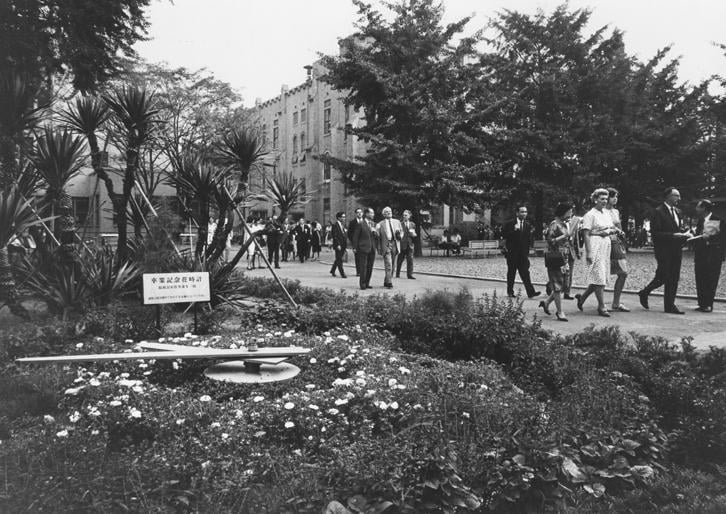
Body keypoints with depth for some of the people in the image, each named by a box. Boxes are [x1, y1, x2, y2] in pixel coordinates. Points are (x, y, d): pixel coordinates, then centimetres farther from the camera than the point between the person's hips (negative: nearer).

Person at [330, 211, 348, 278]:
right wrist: (338, 245, -20)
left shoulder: (343, 225, 13)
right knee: (339, 260, -2)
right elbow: (334, 236, -15)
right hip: (338, 245, -8)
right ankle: (342, 273, 0)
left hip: (343, 245, 8)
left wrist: (346, 245, 11)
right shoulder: (335, 225, -11)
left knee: (338, 259, 15)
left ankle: (332, 271, 30)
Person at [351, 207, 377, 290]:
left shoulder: (373, 224, 14)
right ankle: (362, 284, 0)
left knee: (370, 267, 8)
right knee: (363, 267, -5)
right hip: (363, 248, -6)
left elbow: (377, 236, 15)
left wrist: (374, 231, -7)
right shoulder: (360, 224, -6)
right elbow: (355, 236, -5)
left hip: (372, 249, 7)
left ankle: (367, 283, 16)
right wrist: (355, 247, -8)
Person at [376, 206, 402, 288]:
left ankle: (386, 282, 18)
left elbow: (401, 232, 18)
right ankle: (389, 283, -10)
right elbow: (378, 237, 2)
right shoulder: (380, 224, 3)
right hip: (386, 245, -4)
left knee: (392, 266, 8)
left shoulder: (397, 222, 14)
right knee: (388, 265, -11)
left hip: (395, 245, 4)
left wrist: (399, 234, -6)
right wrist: (379, 248, -4)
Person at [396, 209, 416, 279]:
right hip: (402, 244, -3)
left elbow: (414, 235, 16)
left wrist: (413, 234, -5)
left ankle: (410, 274, 4)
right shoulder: (400, 224, 0)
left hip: (410, 245, 3)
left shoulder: (412, 224, 13)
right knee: (400, 260, 3)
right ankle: (397, 274, 13)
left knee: (410, 259, 0)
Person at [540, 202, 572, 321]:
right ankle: (560, 312, 2)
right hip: (555, 259, -9)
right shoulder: (554, 225, -12)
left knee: (563, 285, 10)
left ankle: (546, 302, 25)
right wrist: (564, 236, -22)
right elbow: (549, 240, -19)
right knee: (557, 286, -4)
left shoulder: (564, 224, 15)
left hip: (564, 259, 9)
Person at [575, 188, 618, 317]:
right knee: (599, 277, -7)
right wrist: (588, 252, -18)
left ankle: (582, 297, 24)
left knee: (603, 276, 9)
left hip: (606, 246, 8)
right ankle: (602, 307, -2)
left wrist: (608, 231, -2)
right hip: (595, 246, -8)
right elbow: (586, 234, -13)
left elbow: (614, 229, 22)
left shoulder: (607, 214, 15)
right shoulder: (590, 215, -8)